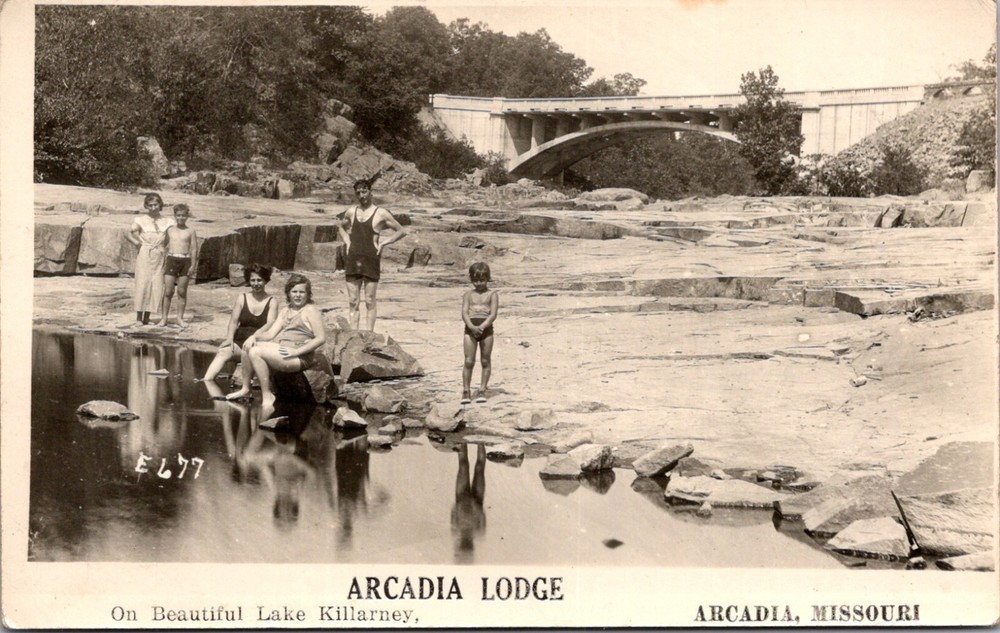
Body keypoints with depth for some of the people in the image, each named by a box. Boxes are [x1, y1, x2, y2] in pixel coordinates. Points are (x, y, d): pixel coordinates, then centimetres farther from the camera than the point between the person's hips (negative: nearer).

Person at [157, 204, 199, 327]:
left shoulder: (190, 231, 4)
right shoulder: (169, 230, 8)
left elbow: (194, 249, 2)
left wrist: (193, 265, -6)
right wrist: (163, 264, 5)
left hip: (185, 261, -1)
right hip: (171, 260, 1)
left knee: (182, 291, 4)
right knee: (168, 291, -2)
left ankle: (180, 318, 13)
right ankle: (164, 318, 4)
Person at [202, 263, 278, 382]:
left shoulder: (272, 302, 5)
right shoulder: (242, 298, 12)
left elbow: (270, 324, -9)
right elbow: (234, 321, 5)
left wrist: (255, 336, -28)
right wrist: (229, 339, -14)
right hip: (240, 342, 2)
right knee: (223, 352, -28)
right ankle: (206, 381, -44)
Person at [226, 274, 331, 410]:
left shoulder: (310, 311, -2)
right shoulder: (285, 311, 21)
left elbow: (321, 338, -11)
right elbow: (271, 333, 14)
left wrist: (297, 351, -19)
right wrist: (254, 337, -7)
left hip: (300, 357, -8)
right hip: (281, 349, 8)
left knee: (255, 352, -23)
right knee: (248, 347, -3)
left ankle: (267, 396, -18)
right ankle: (245, 389, 5)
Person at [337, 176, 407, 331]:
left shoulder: (380, 214, -1)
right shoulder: (351, 212, 11)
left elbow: (402, 231, 4)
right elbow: (341, 227, 31)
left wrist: (384, 242, -4)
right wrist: (347, 241, 14)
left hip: (371, 260, -4)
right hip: (352, 260, 4)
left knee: (370, 302, -1)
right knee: (353, 301, 3)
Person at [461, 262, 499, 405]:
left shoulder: (492, 294, 6)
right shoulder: (468, 294, 11)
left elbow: (493, 314, -5)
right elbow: (464, 313, -1)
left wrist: (481, 327, -18)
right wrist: (472, 327, -19)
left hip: (486, 329, -1)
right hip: (470, 329, 1)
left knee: (485, 361, 4)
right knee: (469, 361, -3)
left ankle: (482, 390, 12)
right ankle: (466, 391, 3)